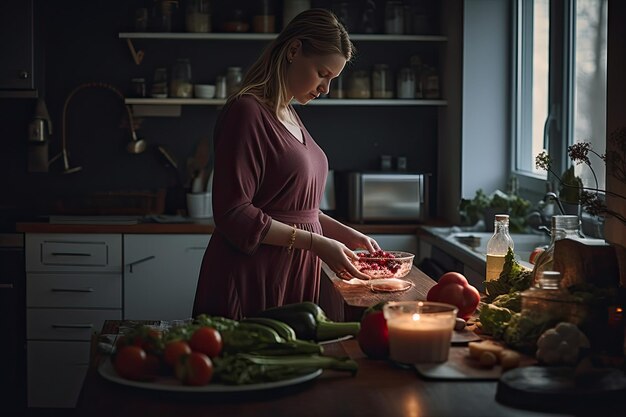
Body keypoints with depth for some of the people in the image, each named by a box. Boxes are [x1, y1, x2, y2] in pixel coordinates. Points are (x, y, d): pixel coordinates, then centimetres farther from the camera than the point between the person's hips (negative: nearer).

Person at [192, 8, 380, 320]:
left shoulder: (289, 116, 17)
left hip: (293, 277, 9)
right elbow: (233, 215, -18)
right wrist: (316, 243, -19)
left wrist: (346, 235, 10)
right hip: (250, 282, -8)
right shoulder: (247, 112, -12)